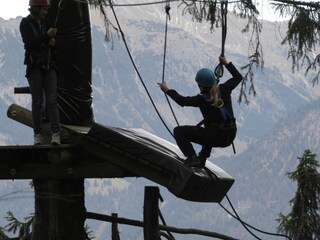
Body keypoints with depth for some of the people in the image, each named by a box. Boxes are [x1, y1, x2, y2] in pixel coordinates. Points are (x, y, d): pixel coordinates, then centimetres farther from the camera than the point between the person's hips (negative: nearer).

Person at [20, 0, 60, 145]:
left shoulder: (46, 24, 13)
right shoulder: (26, 24, -3)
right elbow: (30, 43, -15)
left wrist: (53, 42, -4)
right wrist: (47, 36, -23)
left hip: (49, 66, 4)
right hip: (34, 66, -4)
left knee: (52, 99, -7)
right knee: (37, 101, -3)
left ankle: (56, 134, -15)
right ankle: (38, 135, 2)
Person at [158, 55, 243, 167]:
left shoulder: (202, 99, -13)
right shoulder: (224, 89, -2)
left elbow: (182, 101, 1)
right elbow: (238, 77, 15)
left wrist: (168, 90, 13)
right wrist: (226, 63, 23)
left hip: (216, 137, -6)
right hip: (230, 136, 6)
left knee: (178, 131, 4)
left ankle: (192, 157, -10)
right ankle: (203, 156, 34)